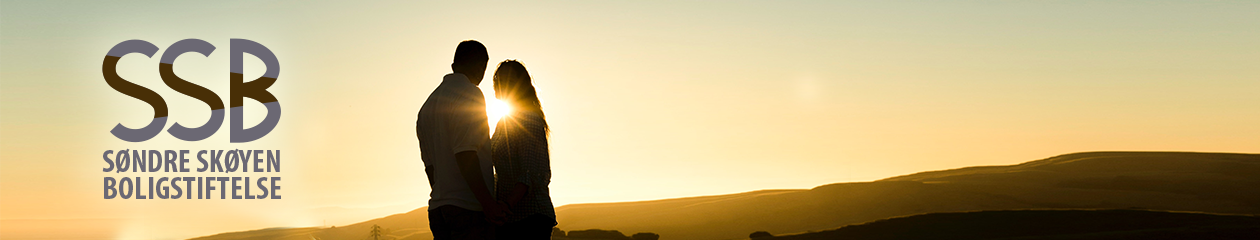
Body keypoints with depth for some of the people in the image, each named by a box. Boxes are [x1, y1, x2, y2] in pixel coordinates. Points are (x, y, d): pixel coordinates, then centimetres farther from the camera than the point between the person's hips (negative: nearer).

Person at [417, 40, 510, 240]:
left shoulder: (428, 105, 21)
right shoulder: (469, 94, -6)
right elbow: (465, 153, -17)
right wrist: (487, 202, -20)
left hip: (438, 208, 8)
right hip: (468, 206, -8)